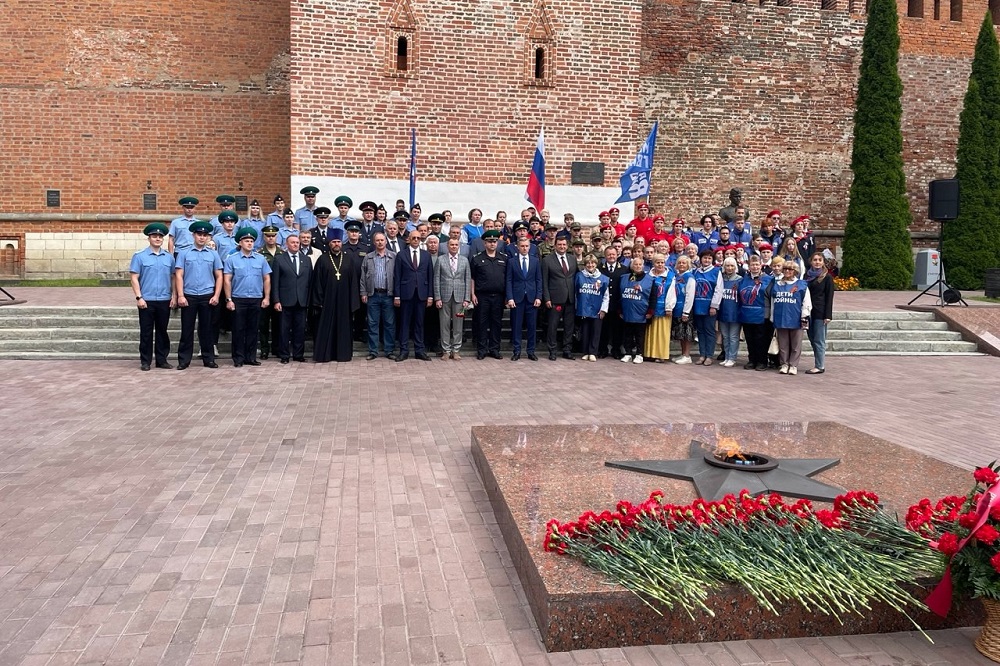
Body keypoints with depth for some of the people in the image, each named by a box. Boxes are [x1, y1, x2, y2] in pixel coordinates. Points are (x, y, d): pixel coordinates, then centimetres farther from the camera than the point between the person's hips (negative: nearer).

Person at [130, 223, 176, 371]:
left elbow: (173, 278, 11)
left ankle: (162, 360, 17)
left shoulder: (169, 257, 8)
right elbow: (134, 278, -3)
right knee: (146, 332, 3)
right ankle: (145, 361, 10)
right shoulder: (139, 256, -1)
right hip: (146, 301, -3)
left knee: (162, 331, 9)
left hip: (164, 301, 3)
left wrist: (174, 296, 3)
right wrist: (138, 297, -10)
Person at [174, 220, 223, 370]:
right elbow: (179, 275, 0)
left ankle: (209, 359, 15)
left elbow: (219, 276, 7)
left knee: (206, 329, 8)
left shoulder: (213, 254, 7)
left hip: (207, 297, 1)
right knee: (187, 329, 3)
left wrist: (216, 296, -3)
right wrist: (180, 296, -8)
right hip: (189, 296, -1)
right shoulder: (184, 253, 4)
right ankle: (184, 360, 9)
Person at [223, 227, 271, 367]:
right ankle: (238, 358, 9)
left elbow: (267, 279, 7)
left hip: (256, 300, 2)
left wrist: (267, 297, 1)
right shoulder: (232, 259, 0)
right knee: (238, 330, 3)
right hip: (238, 300, -2)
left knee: (253, 330, 8)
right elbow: (227, 280, -2)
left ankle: (251, 357, 16)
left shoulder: (261, 259, 6)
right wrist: (229, 300, -7)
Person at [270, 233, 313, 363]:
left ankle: (298, 354, 15)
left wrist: (309, 300, 2)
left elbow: (310, 281, 9)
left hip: (302, 301, 3)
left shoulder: (306, 260, 11)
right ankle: (284, 355, 11)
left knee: (300, 329, 6)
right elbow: (275, 282, -1)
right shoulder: (279, 259, 3)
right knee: (284, 329, 3)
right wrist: (276, 301, -8)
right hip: (285, 301, -2)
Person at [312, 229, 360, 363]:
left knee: (343, 327, 6)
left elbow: (354, 281, 3)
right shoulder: (322, 260, 1)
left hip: (344, 300, 1)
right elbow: (317, 282, 0)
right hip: (327, 300, -1)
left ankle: (343, 354, 14)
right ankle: (324, 355, 10)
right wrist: (319, 301, -6)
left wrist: (353, 301, -2)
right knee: (325, 327, 3)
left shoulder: (349, 259, 5)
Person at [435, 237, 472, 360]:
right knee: (445, 324, 2)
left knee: (458, 325, 3)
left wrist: (467, 299, -1)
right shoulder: (440, 259, 4)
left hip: (459, 297, 1)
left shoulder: (464, 260, 8)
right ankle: (446, 350, 10)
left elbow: (468, 280, 6)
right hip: (445, 296, -1)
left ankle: (456, 350, 10)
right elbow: (436, 279, 2)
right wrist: (437, 298, -5)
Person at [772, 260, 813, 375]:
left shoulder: (802, 285, 1)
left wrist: (804, 317, -7)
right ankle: (784, 364, 16)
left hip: (795, 319, -3)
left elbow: (807, 302, -2)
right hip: (781, 319, 3)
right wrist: (772, 319, 11)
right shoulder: (777, 284, 11)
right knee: (783, 344, 7)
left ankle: (793, 365, 10)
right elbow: (773, 302, 14)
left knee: (795, 344, 3)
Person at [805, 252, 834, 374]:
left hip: (820, 312, -6)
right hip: (809, 311, 6)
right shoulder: (807, 275, 11)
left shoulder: (827, 277, -3)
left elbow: (829, 297, -6)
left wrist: (828, 315, -12)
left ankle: (820, 366, 1)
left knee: (819, 340, -4)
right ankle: (819, 364, 14)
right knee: (812, 339, 7)